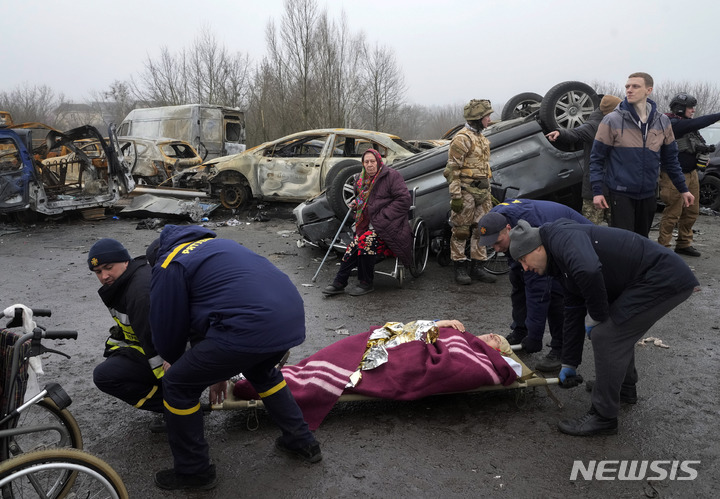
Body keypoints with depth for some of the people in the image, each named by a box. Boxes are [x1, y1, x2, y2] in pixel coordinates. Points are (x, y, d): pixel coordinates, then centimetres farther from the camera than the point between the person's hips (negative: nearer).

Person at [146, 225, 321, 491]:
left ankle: (193, 471, 28)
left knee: (178, 385, 13)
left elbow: (167, 332, 12)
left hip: (249, 328, -8)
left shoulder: (168, 267, 9)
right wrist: (219, 370, 45)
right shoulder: (218, 243, 32)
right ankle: (302, 441, 44)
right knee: (261, 372, 38)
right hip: (292, 317, 8)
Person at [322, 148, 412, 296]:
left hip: (388, 225, -6)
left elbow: (403, 200, -14)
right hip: (368, 224, 6)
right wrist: (356, 203, 10)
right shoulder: (362, 179, 15)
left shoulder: (391, 176, -6)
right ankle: (339, 283, -14)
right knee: (354, 245, -18)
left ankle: (366, 283, -13)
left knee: (365, 241, -28)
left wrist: (383, 217, -17)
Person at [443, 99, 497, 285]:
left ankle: (478, 267, 16)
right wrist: (455, 196, -21)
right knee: (461, 230, -2)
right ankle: (460, 268, 5)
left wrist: (488, 192, 23)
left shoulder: (481, 138, 19)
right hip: (466, 191, -9)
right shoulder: (462, 138, -10)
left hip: (482, 192, 9)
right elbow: (453, 169, -15)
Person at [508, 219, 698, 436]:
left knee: (605, 335, -10)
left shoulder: (563, 237, -16)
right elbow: (573, 312, 21)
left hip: (664, 279, -11)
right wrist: (569, 365, 27)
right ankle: (625, 387, 44)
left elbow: (589, 271, -38)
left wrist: (597, 316, -19)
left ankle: (603, 418, 2)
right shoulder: (564, 264, 14)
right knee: (616, 326, 26)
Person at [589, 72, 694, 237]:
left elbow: (670, 159, 15)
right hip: (621, 194, -4)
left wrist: (683, 189, 16)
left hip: (648, 194, 5)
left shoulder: (662, 122, 6)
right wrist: (597, 191, -12)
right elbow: (597, 158, -5)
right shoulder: (612, 120, -6)